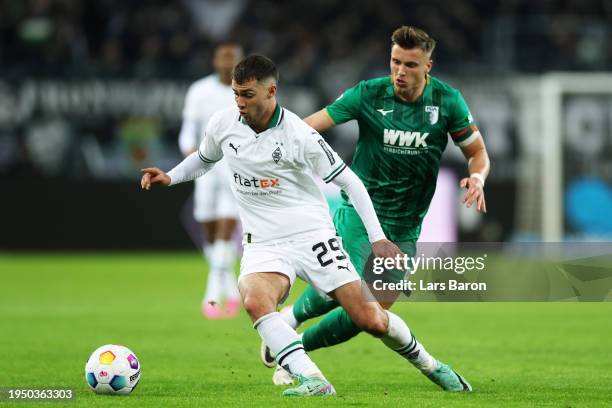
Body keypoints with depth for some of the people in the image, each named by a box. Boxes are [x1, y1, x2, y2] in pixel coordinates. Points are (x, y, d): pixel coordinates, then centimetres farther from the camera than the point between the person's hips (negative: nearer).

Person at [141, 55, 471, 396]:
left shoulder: (299, 135, -12)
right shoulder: (223, 124, 0)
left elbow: (350, 181, -4)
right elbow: (204, 159, 23)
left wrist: (378, 238, -7)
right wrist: (170, 177, 6)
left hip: (313, 236, -3)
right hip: (263, 246, 3)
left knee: (369, 319, -7)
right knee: (255, 300, -33)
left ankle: (427, 363, 22)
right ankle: (313, 381, -37)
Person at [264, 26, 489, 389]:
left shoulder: (447, 101, -4)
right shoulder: (369, 94, -9)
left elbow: (477, 152, 4)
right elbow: (310, 125, -10)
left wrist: (477, 178, -18)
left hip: (405, 227, 3)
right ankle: (293, 316, 9)